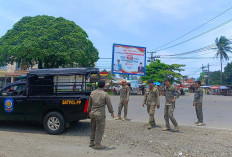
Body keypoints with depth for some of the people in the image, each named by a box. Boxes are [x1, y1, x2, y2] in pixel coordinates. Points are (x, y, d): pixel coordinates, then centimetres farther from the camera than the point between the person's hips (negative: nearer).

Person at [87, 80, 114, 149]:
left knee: (93, 128, 19)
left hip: (92, 113, 6)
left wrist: (89, 111, 24)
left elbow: (89, 103, 10)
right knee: (99, 129, 5)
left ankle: (92, 142, 28)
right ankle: (97, 144, 12)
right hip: (100, 114, -6)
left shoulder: (92, 93, 1)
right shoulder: (105, 94, -13)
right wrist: (112, 112, 7)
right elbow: (109, 104, -6)